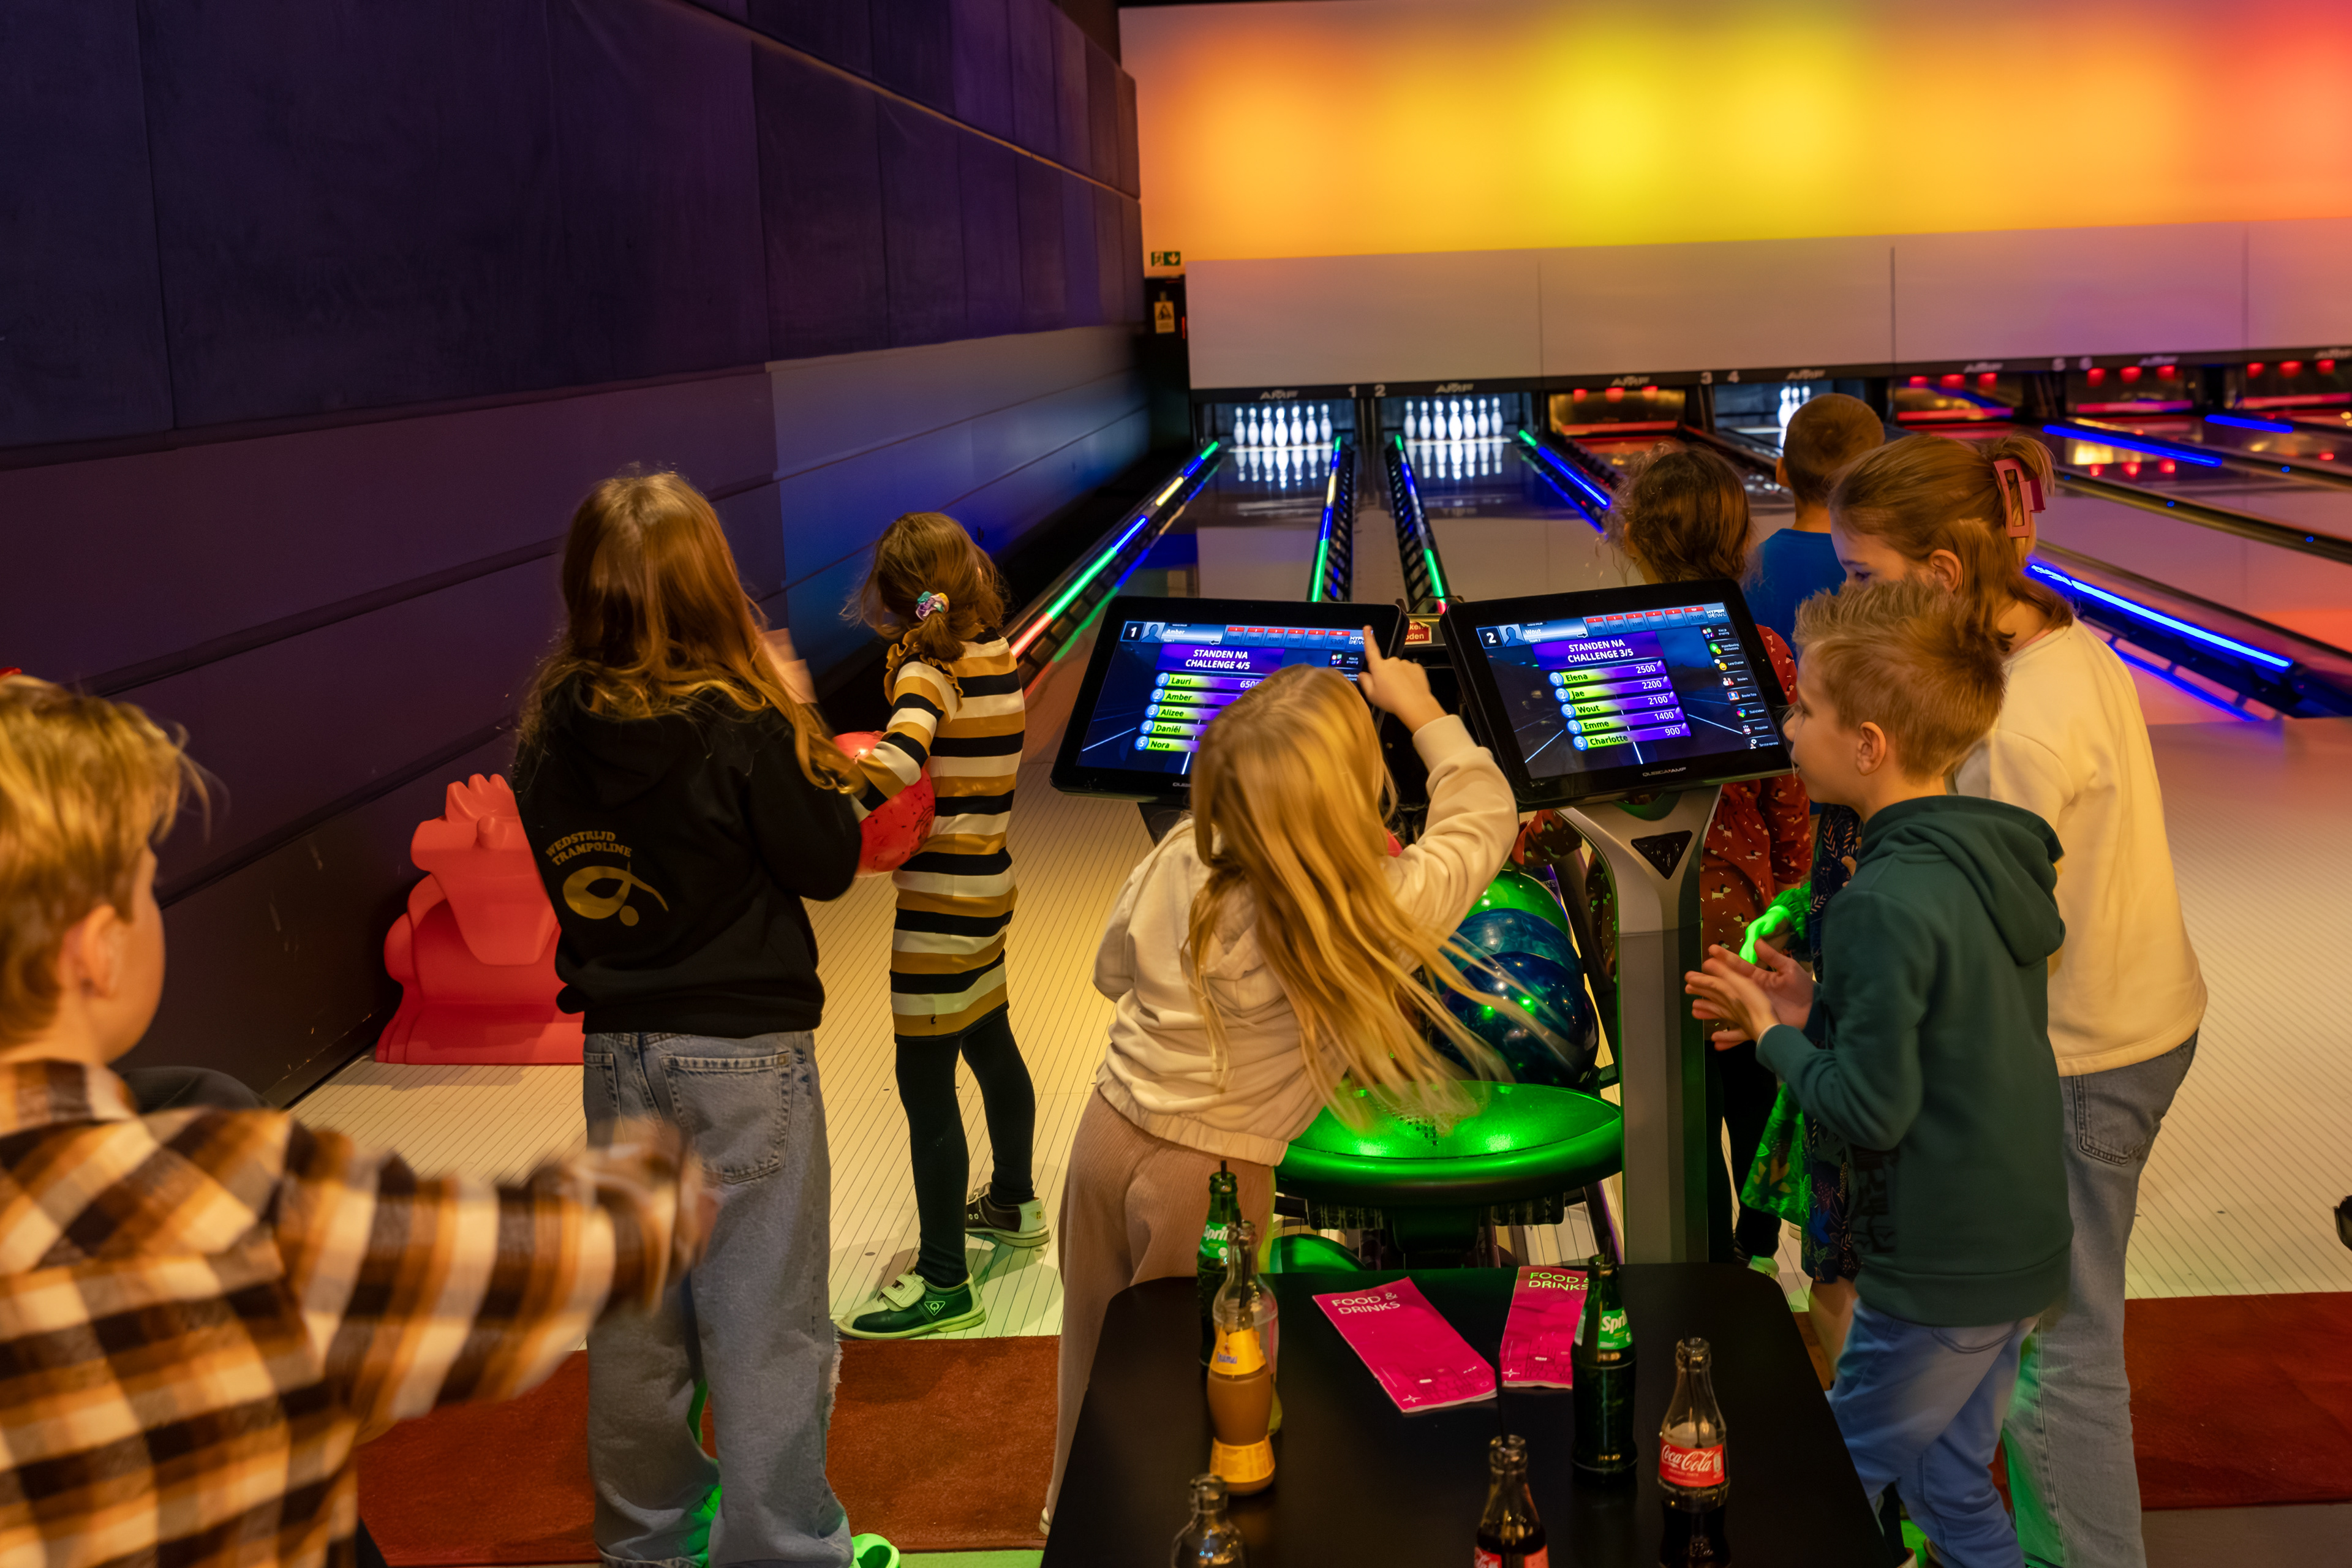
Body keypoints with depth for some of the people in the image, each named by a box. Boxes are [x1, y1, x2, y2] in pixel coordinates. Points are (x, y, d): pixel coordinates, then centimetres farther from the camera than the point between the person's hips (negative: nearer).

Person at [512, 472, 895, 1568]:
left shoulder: (553, 728, -4)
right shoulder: (741, 722, -18)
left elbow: (563, 870, 9)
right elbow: (828, 862, -10)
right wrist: (797, 727, -2)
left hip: (616, 1051, 5)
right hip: (743, 1052, -5)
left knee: (636, 1308, 18)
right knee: (764, 1317, 6)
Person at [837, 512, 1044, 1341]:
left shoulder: (929, 670, -20)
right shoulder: (997, 656, 5)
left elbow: (896, 761, -38)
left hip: (941, 902, -9)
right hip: (986, 882, 9)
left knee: (926, 1086, -2)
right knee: (992, 1048, 26)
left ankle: (944, 1283, 6)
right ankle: (1013, 1203, 47)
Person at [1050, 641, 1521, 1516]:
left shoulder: (1180, 859, -10)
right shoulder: (1385, 914, -22)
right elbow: (1486, 814, -2)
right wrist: (1421, 708, 9)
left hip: (1107, 1133, 6)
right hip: (1207, 1177, -5)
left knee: (1096, 1360, 24)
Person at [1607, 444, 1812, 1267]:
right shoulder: (1765, 654, -9)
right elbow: (1790, 805, -2)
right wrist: (1788, 902, 13)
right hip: (1746, 913, 4)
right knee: (1752, 1091, 21)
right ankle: (1759, 1254, 40)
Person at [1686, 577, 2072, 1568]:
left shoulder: (1885, 902, -26)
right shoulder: (1997, 854, 2)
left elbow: (1871, 1109, -24)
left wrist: (1778, 1038, -9)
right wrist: (1819, 1010, 6)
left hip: (1942, 1273, -9)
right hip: (2022, 1241, 9)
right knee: (1949, 1483, 22)